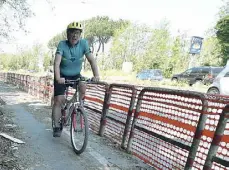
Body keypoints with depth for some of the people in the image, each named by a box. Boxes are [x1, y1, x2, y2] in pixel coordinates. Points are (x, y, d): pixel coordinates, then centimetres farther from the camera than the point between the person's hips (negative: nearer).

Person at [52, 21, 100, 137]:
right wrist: (58, 78, -46)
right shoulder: (62, 44, -21)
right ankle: (56, 127, 5)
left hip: (75, 75, 2)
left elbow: (91, 60, -21)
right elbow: (57, 62, -31)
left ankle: (80, 103, -2)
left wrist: (96, 75, -36)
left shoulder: (83, 43, -15)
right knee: (58, 100, -8)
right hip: (62, 76, -1)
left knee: (83, 86, -29)